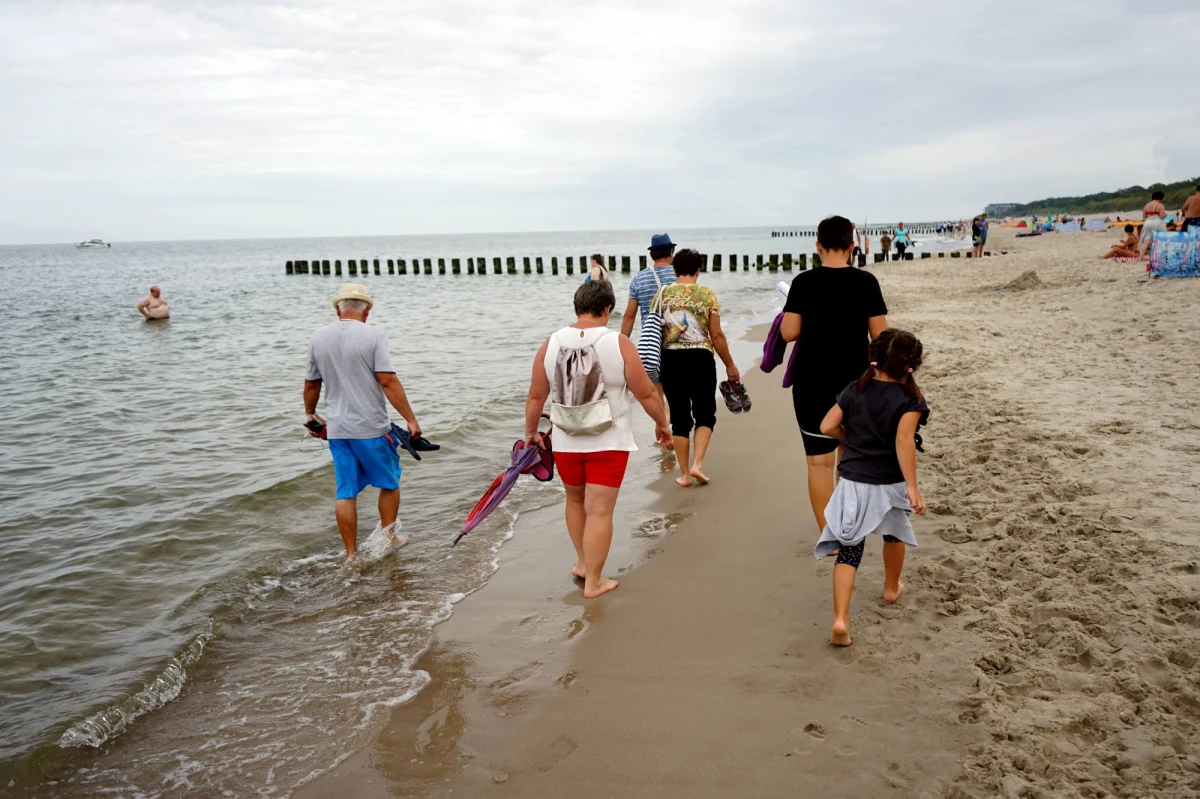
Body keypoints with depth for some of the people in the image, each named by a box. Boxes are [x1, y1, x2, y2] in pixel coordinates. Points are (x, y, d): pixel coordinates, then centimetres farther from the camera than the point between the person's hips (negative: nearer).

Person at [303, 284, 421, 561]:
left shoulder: (318, 338, 5)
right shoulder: (373, 335, -10)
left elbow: (311, 384, 13)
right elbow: (388, 381, -17)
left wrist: (310, 414, 30)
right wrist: (411, 419, -14)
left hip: (337, 429, 4)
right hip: (372, 427, -4)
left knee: (346, 492, 10)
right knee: (389, 483, 17)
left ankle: (351, 554, 14)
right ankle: (388, 538, 26)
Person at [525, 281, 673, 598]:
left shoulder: (550, 345, -3)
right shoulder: (619, 344, -11)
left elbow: (536, 397, 2)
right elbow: (646, 393, -6)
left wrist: (531, 432, 17)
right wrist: (662, 424, 9)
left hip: (565, 442, 3)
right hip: (608, 443, -3)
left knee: (575, 500, 25)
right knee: (599, 511, 4)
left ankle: (583, 562, 34)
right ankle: (593, 581, 10)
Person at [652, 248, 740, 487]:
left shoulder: (663, 294, 2)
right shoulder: (707, 294, -2)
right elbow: (717, 335, -3)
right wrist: (730, 365, 8)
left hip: (671, 360, 2)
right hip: (700, 359, -2)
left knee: (679, 417, 9)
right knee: (705, 414, 12)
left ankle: (684, 474, 13)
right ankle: (697, 464, -3)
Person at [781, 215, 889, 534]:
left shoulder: (803, 282, -8)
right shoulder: (865, 281, -6)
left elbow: (788, 333, -8)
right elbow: (880, 335, -5)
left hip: (812, 384, -2)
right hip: (855, 382, 2)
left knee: (820, 461, 2)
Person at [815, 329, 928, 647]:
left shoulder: (855, 390, 1)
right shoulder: (910, 399, -10)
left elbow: (827, 427, -2)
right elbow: (904, 440, -24)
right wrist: (912, 487, -25)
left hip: (853, 483, 1)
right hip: (890, 484, -1)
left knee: (849, 548, -1)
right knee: (894, 531, 28)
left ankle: (840, 619, -15)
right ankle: (892, 587, 51)